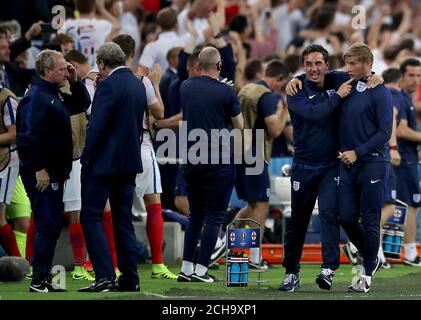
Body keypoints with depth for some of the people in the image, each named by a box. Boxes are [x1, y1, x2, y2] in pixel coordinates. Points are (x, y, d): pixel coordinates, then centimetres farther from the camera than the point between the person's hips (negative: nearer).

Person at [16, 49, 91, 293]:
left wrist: (75, 82, 11)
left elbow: (82, 104, 28)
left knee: (52, 226, 11)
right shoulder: (36, 97, -14)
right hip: (41, 173, -10)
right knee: (48, 225, -12)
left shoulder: (55, 95, 16)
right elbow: (28, 135, -22)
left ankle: (44, 279, 16)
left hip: (54, 173, 10)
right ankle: (39, 280, -11)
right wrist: (39, 169, -23)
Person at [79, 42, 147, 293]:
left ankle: (104, 276, -13)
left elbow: (97, 125, -19)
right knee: (123, 220, 12)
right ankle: (130, 278, 10)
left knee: (91, 216, -4)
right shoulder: (138, 84, 11)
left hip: (104, 160, -8)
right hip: (129, 161, 8)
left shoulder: (109, 85, -15)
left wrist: (87, 157, -10)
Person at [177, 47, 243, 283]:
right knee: (214, 216, 2)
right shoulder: (226, 92, -11)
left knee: (195, 215, 15)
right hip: (219, 161, -5)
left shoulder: (186, 88, 3)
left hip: (192, 157, 5)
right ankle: (201, 269, -4)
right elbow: (239, 125, 1)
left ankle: (186, 268, 12)